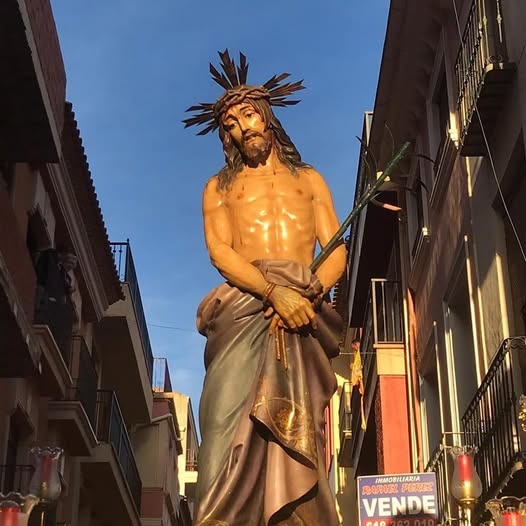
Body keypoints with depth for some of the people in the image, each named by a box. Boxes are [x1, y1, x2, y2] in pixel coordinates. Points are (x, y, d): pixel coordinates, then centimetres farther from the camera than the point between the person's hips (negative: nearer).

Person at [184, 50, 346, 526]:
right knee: (232, 415, -19)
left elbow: (337, 253, 13)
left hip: (304, 306, 1)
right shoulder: (220, 186, 22)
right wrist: (274, 292, -15)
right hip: (244, 304, -1)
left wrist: (307, 294, -10)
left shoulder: (308, 179, 25)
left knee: (296, 429, -12)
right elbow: (220, 251, 4)